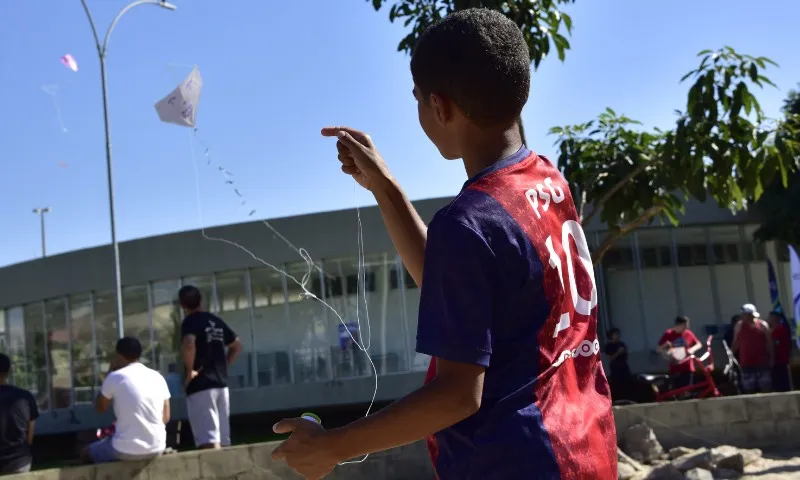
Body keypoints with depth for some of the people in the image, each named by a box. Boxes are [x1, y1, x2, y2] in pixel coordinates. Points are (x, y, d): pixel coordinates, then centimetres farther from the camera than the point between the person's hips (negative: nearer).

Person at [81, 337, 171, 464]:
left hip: (126, 451, -5)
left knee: (86, 454, 24)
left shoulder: (115, 377, -8)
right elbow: (166, 418, 8)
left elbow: (100, 408, 8)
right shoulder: (158, 377, 4)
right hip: (156, 449, 5)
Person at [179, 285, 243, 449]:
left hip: (200, 386, -7)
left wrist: (190, 371, -16)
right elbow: (237, 346, 22)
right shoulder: (216, 321, 14)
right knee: (223, 440, 11)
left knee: (209, 440, -10)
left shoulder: (190, 322, -8)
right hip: (221, 384, 7)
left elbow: (189, 345, -28)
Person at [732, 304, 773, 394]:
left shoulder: (763, 325, 1)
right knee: (748, 390, 3)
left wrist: (771, 358, -2)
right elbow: (735, 344, 8)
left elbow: (769, 343, 2)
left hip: (762, 362, -1)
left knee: (766, 389, 3)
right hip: (746, 363, 1)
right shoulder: (739, 326, 5)